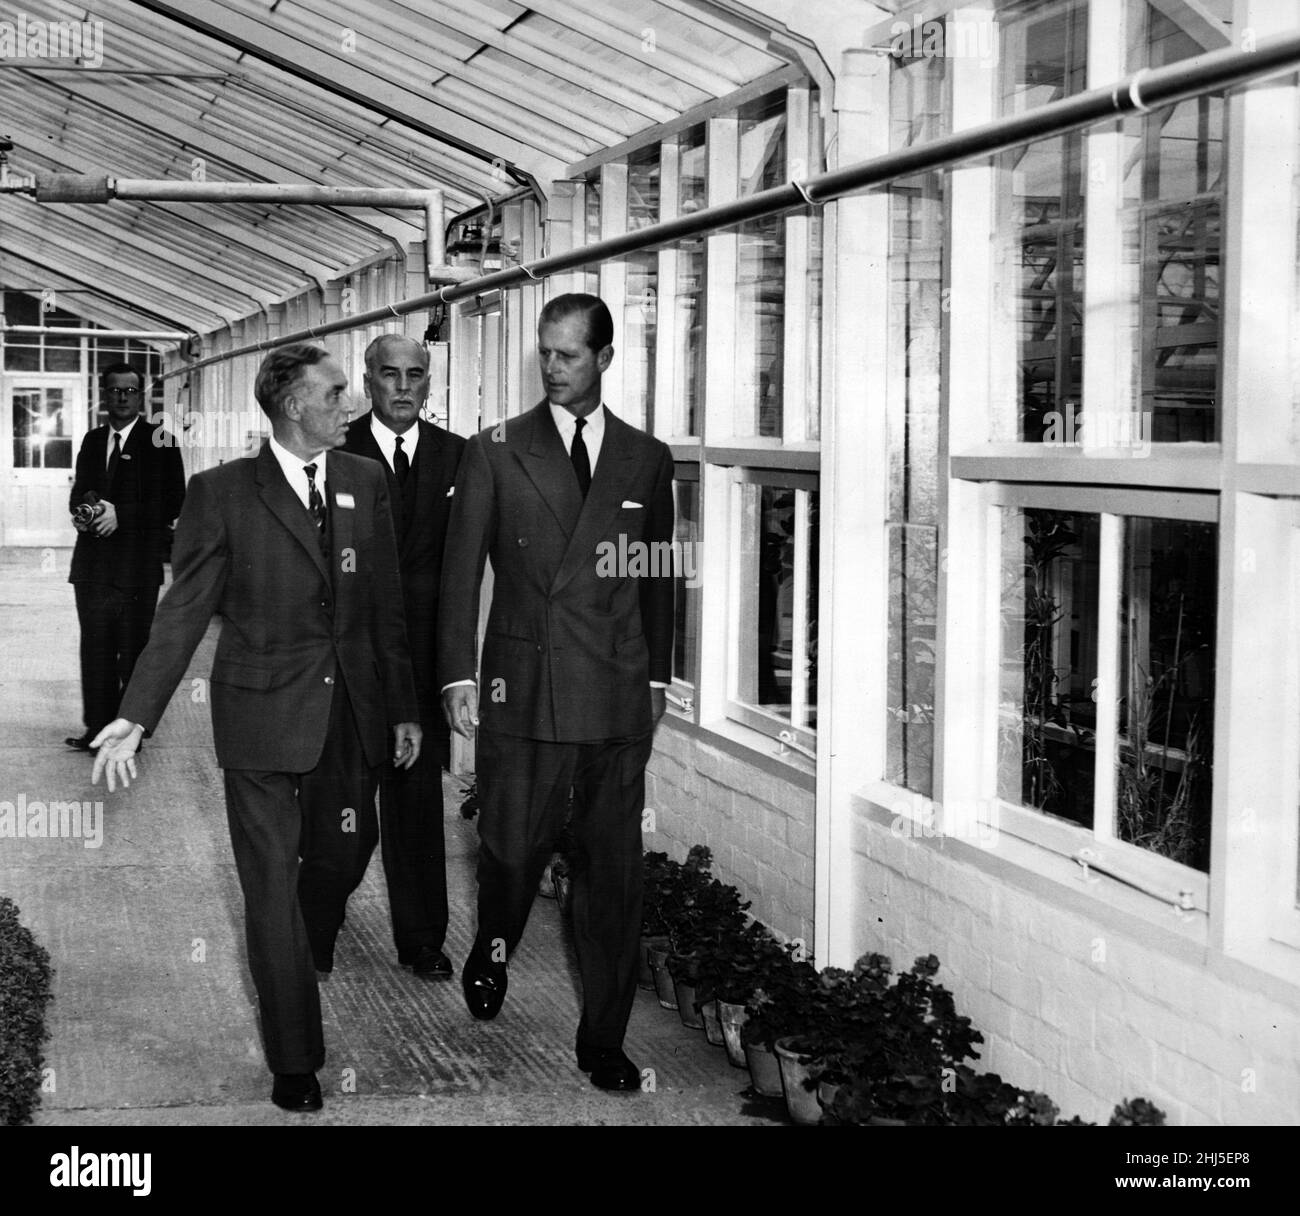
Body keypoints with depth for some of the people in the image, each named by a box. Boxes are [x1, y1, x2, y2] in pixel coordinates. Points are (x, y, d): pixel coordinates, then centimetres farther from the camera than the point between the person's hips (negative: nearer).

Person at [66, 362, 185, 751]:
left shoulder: (160, 442, -3)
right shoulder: (92, 441, 14)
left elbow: (173, 503, -9)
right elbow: (79, 491, 20)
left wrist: (121, 514, -18)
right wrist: (81, 512, -4)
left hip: (137, 564, -5)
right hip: (92, 564, 5)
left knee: (134, 650, 0)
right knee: (95, 648, 8)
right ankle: (97, 727, 16)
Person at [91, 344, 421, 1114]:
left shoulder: (367, 483, 3)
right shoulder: (223, 492, -7)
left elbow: (388, 606, 8)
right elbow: (185, 612, -7)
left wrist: (405, 707, 10)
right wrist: (137, 716, -12)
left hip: (351, 712, 4)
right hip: (262, 715, -3)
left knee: (344, 853, 15)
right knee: (273, 886, 2)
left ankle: (312, 947, 50)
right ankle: (296, 1063, 14)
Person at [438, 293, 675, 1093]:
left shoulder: (647, 459, 9)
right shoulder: (496, 454, 3)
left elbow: (659, 576, 14)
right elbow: (461, 572, 2)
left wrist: (658, 675, 12)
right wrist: (458, 676, -4)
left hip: (620, 696, 1)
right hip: (523, 689, -1)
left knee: (613, 869, 3)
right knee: (513, 847, 3)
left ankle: (605, 1041, 14)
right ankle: (492, 954, 37)